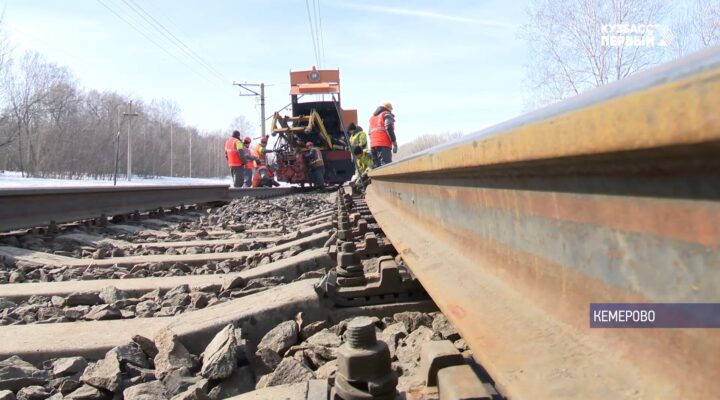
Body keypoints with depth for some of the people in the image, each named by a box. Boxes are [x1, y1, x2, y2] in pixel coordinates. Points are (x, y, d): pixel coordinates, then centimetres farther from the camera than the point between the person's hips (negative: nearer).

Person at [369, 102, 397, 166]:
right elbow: (389, 127, -13)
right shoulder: (387, 114, 5)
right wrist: (394, 142, -12)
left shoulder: (372, 117, 28)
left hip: (373, 144, 7)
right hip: (384, 144, -7)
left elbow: (370, 132, 25)